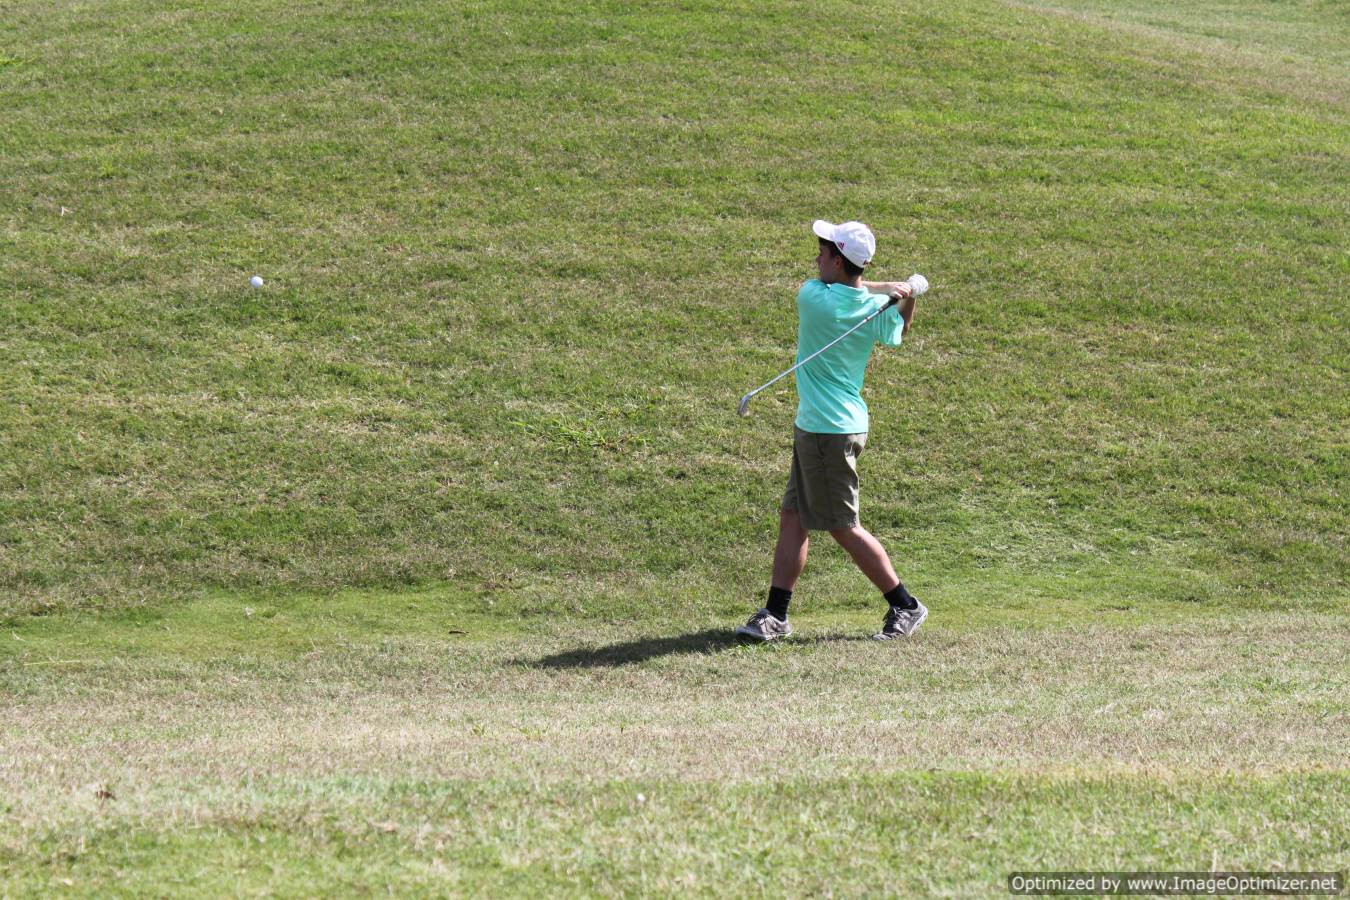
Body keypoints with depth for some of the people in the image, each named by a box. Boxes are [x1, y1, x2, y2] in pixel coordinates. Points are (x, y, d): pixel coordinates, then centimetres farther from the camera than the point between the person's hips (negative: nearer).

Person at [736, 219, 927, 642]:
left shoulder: (814, 297, -18)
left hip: (826, 430, -8)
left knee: (844, 527, 1)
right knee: (792, 518, 11)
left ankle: (905, 606, 8)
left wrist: (884, 288, -3)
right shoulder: (876, 310, 1)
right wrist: (905, 294, 5)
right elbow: (898, 331, 22)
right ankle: (775, 614, 13)